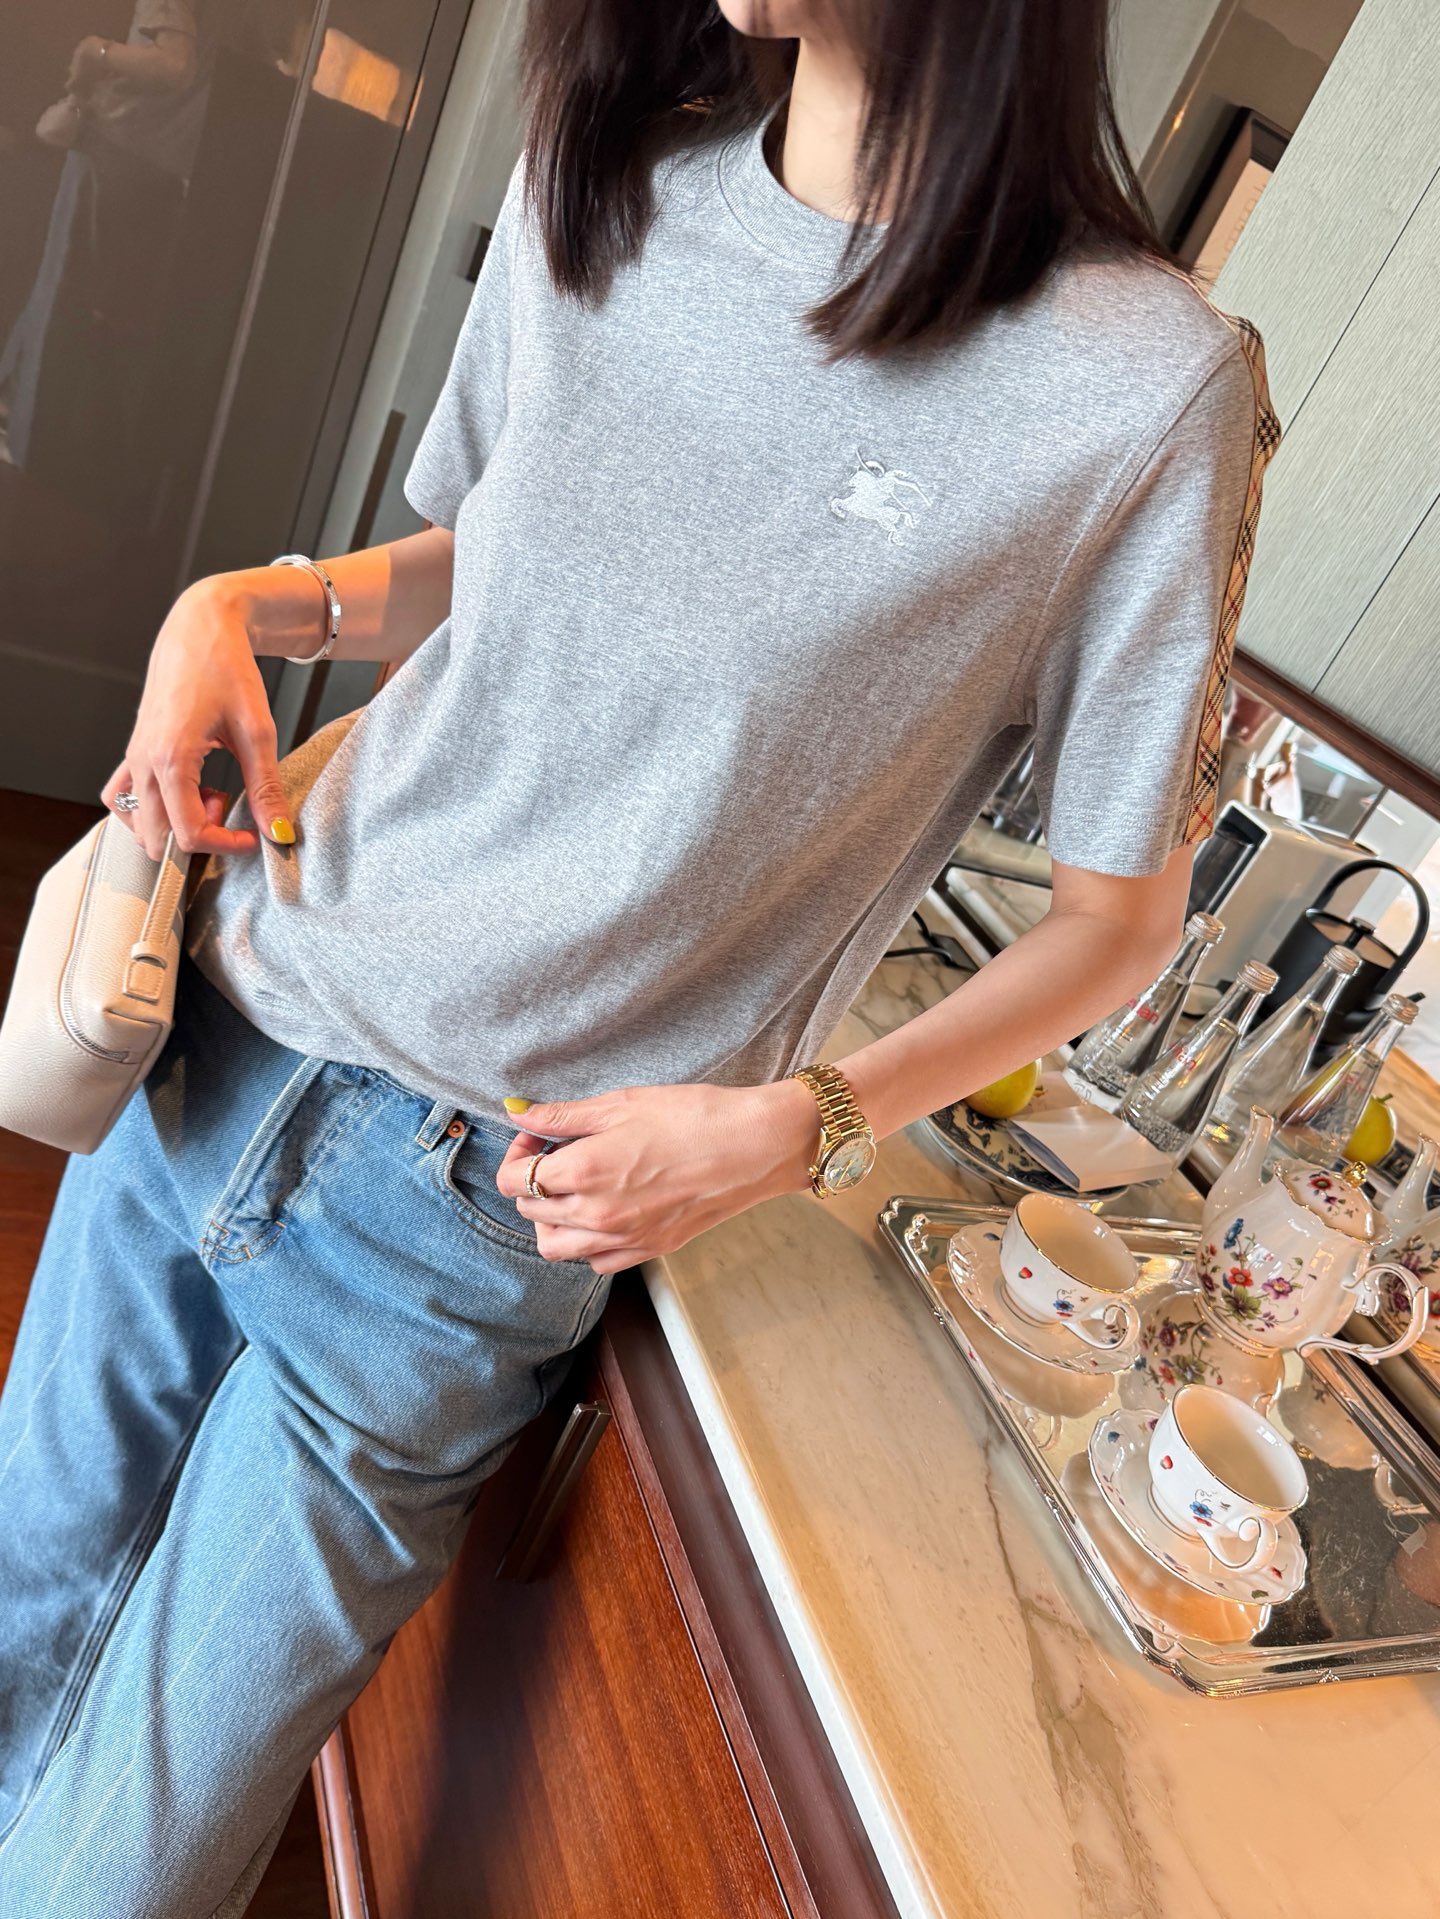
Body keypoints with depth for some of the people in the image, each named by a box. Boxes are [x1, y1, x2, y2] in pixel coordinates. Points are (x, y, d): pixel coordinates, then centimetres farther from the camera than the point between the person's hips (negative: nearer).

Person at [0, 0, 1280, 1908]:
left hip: (467, 1206, -5)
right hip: (223, 1032, 6)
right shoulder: (601, 175, 4)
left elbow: (1120, 912, -5)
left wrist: (788, 1130, -17)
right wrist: (250, 601, -3)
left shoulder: (1154, 384, -13)